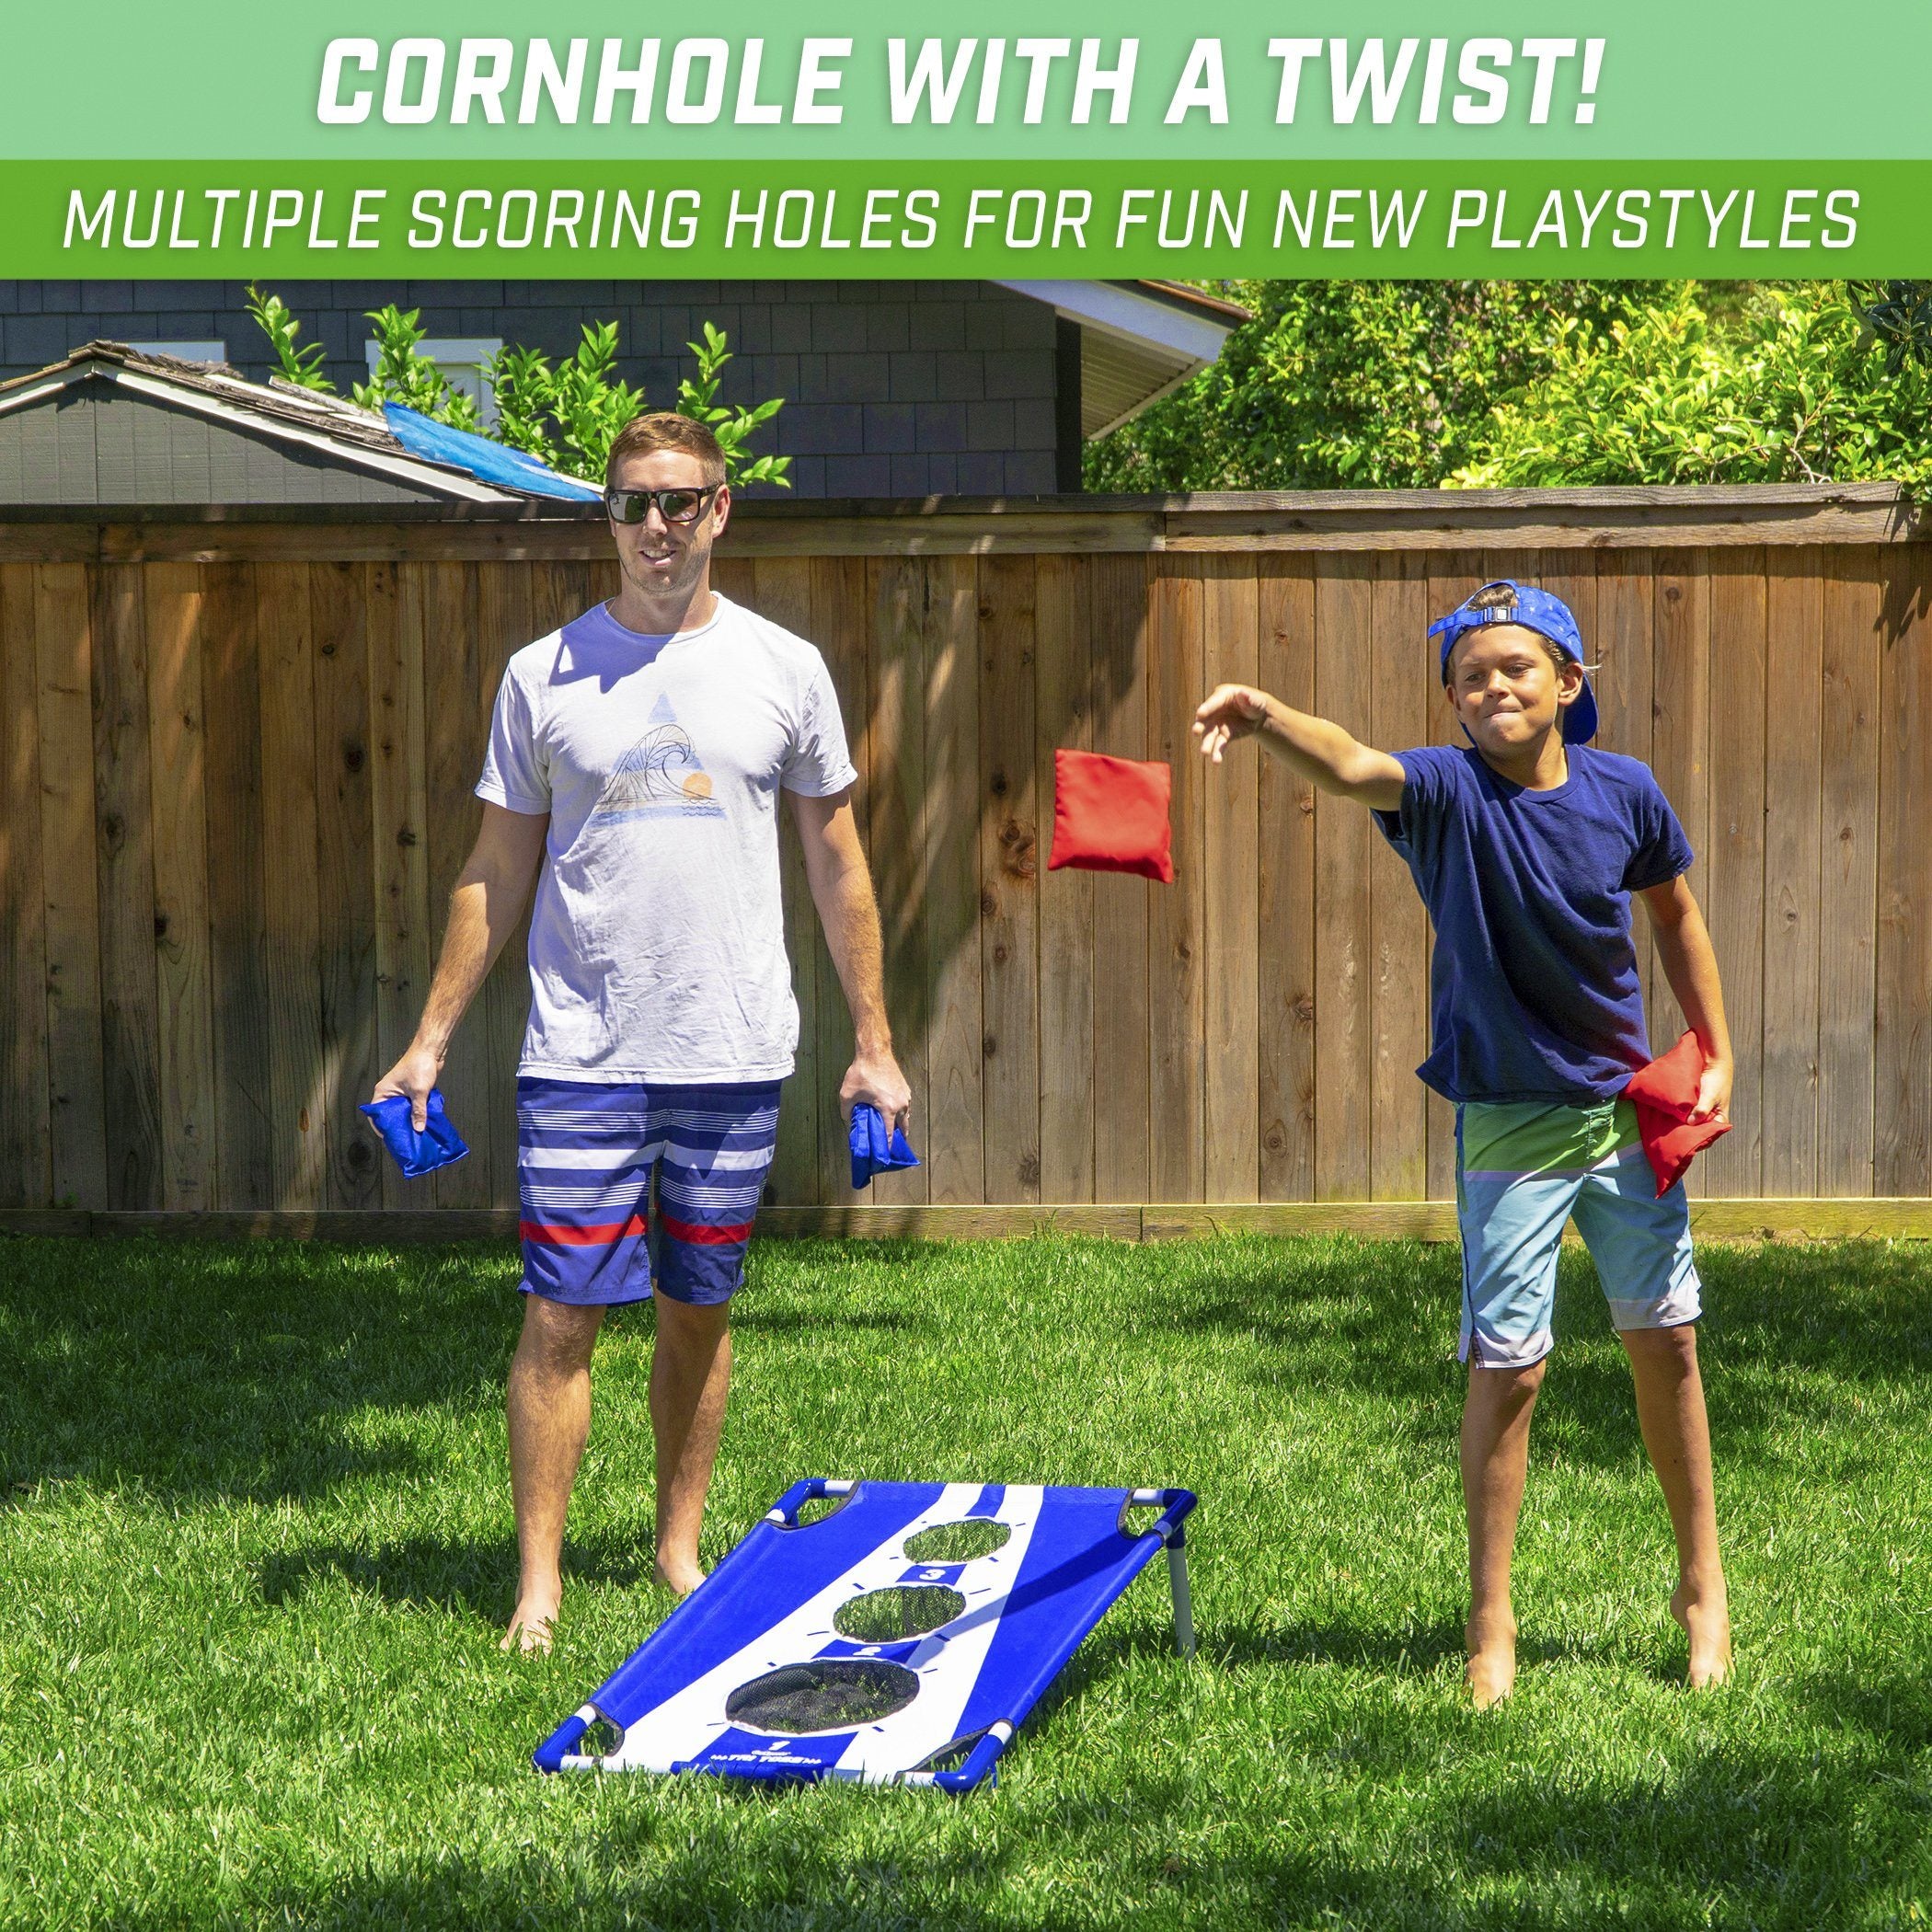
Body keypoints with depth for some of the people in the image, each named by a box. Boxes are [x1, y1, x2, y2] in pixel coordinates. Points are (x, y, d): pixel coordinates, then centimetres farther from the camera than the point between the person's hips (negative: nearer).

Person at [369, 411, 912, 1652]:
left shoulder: (784, 668, 5)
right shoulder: (545, 676, 4)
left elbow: (837, 866, 11)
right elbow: (497, 873, 9)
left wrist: (874, 1043, 9)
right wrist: (433, 1038, 5)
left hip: (737, 1058, 1)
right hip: (582, 1056, -1)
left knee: (699, 1313, 10)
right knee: (562, 1316, -5)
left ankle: (682, 1547, 23)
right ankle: (540, 1579, 1)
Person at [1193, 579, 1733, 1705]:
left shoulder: (1625, 792, -6)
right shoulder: (1451, 793, -15)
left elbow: (1676, 911, 11)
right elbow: (1353, 769, -37)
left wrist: (1717, 1053, 10)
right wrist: (1267, 716, -57)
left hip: (1629, 1108, 3)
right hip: (1510, 1123, -3)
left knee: (1667, 1342, 12)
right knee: (1508, 1367, -3)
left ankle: (1704, 1591, 29)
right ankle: (1492, 1621, 10)